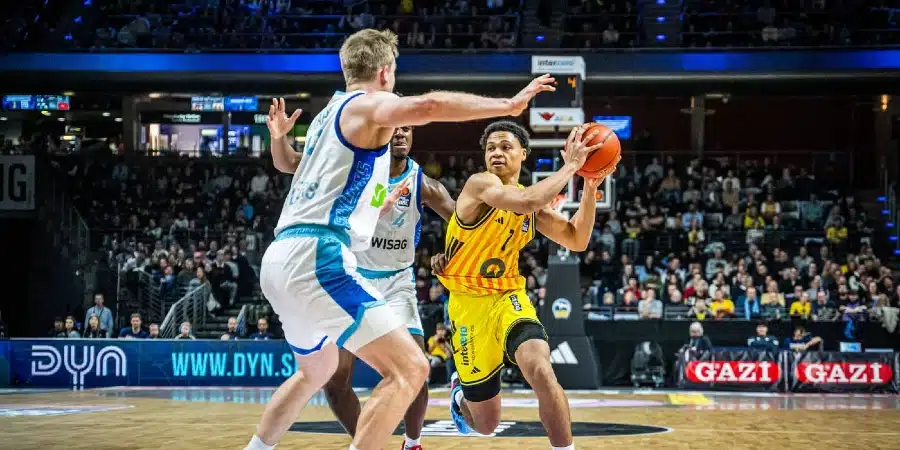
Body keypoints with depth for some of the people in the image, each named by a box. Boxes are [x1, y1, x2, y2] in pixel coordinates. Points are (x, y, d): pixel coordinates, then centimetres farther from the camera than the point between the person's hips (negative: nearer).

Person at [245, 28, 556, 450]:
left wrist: (379, 204, 48)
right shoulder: (367, 105, -4)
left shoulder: (328, 114, 24)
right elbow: (427, 106, -25)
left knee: (317, 370, 33)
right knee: (408, 369, -12)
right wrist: (507, 105, -17)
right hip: (316, 257, -10)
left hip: (281, 260, 10)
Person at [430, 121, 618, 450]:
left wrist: (590, 186, -5)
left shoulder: (532, 200, 4)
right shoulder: (479, 185, -17)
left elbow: (577, 241, 4)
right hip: (470, 303, -4)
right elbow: (526, 202, -36)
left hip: (509, 296, 4)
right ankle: (460, 391, 44)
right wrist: (571, 164, -27)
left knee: (542, 374, -28)